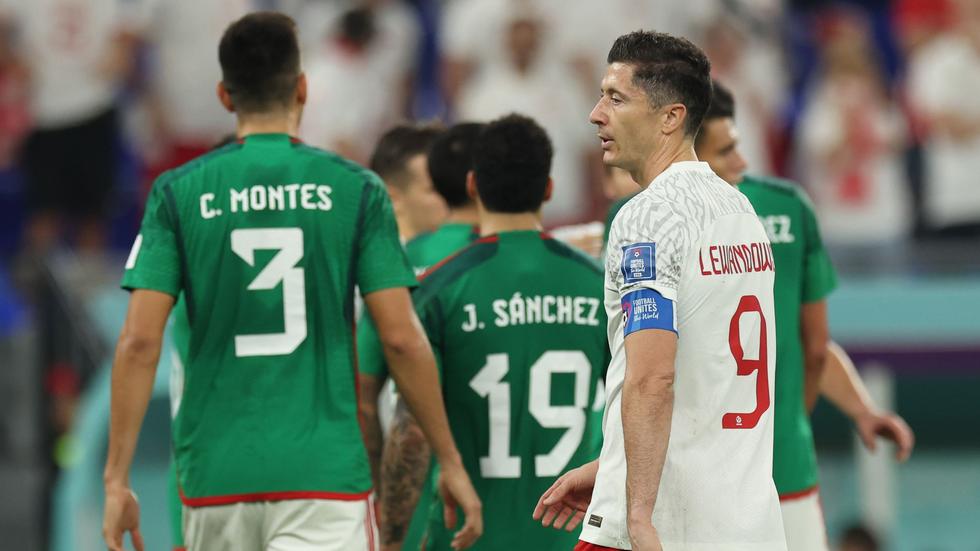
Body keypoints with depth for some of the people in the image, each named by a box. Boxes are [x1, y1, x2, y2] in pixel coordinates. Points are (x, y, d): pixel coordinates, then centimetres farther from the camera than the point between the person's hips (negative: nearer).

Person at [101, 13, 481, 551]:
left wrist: (116, 479, -1)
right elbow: (401, 339, -2)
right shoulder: (353, 188, 1)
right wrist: (450, 461, 8)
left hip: (216, 477, 2)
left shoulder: (178, 193, 4)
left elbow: (140, 341, -3)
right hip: (324, 471, -2)